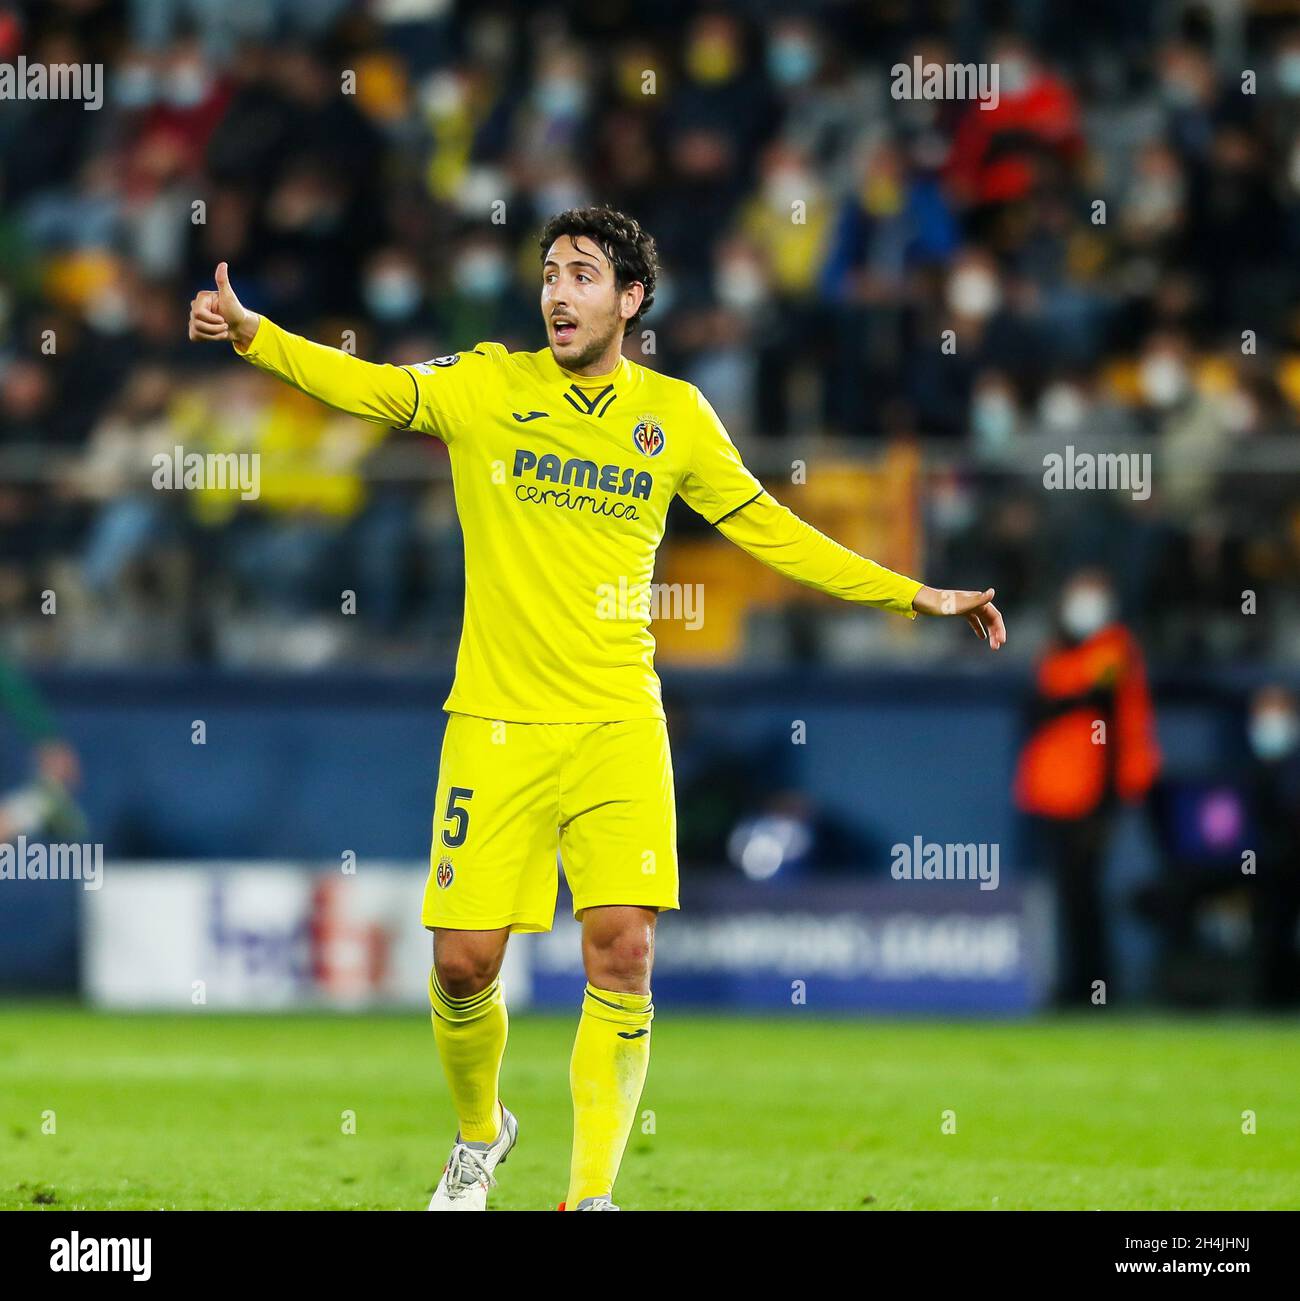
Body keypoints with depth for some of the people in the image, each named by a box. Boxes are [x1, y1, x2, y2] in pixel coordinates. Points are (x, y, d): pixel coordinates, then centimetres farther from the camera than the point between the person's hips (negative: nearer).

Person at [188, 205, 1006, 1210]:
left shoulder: (675, 415, 7)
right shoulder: (486, 387, 2)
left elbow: (767, 529, 15)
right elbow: (366, 387, -11)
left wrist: (913, 596, 13)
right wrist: (250, 332, -29)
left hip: (619, 728, 1)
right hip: (496, 727, -1)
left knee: (623, 950, -14)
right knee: (464, 963, -3)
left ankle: (592, 1193, -5)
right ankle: (480, 1136, 27)